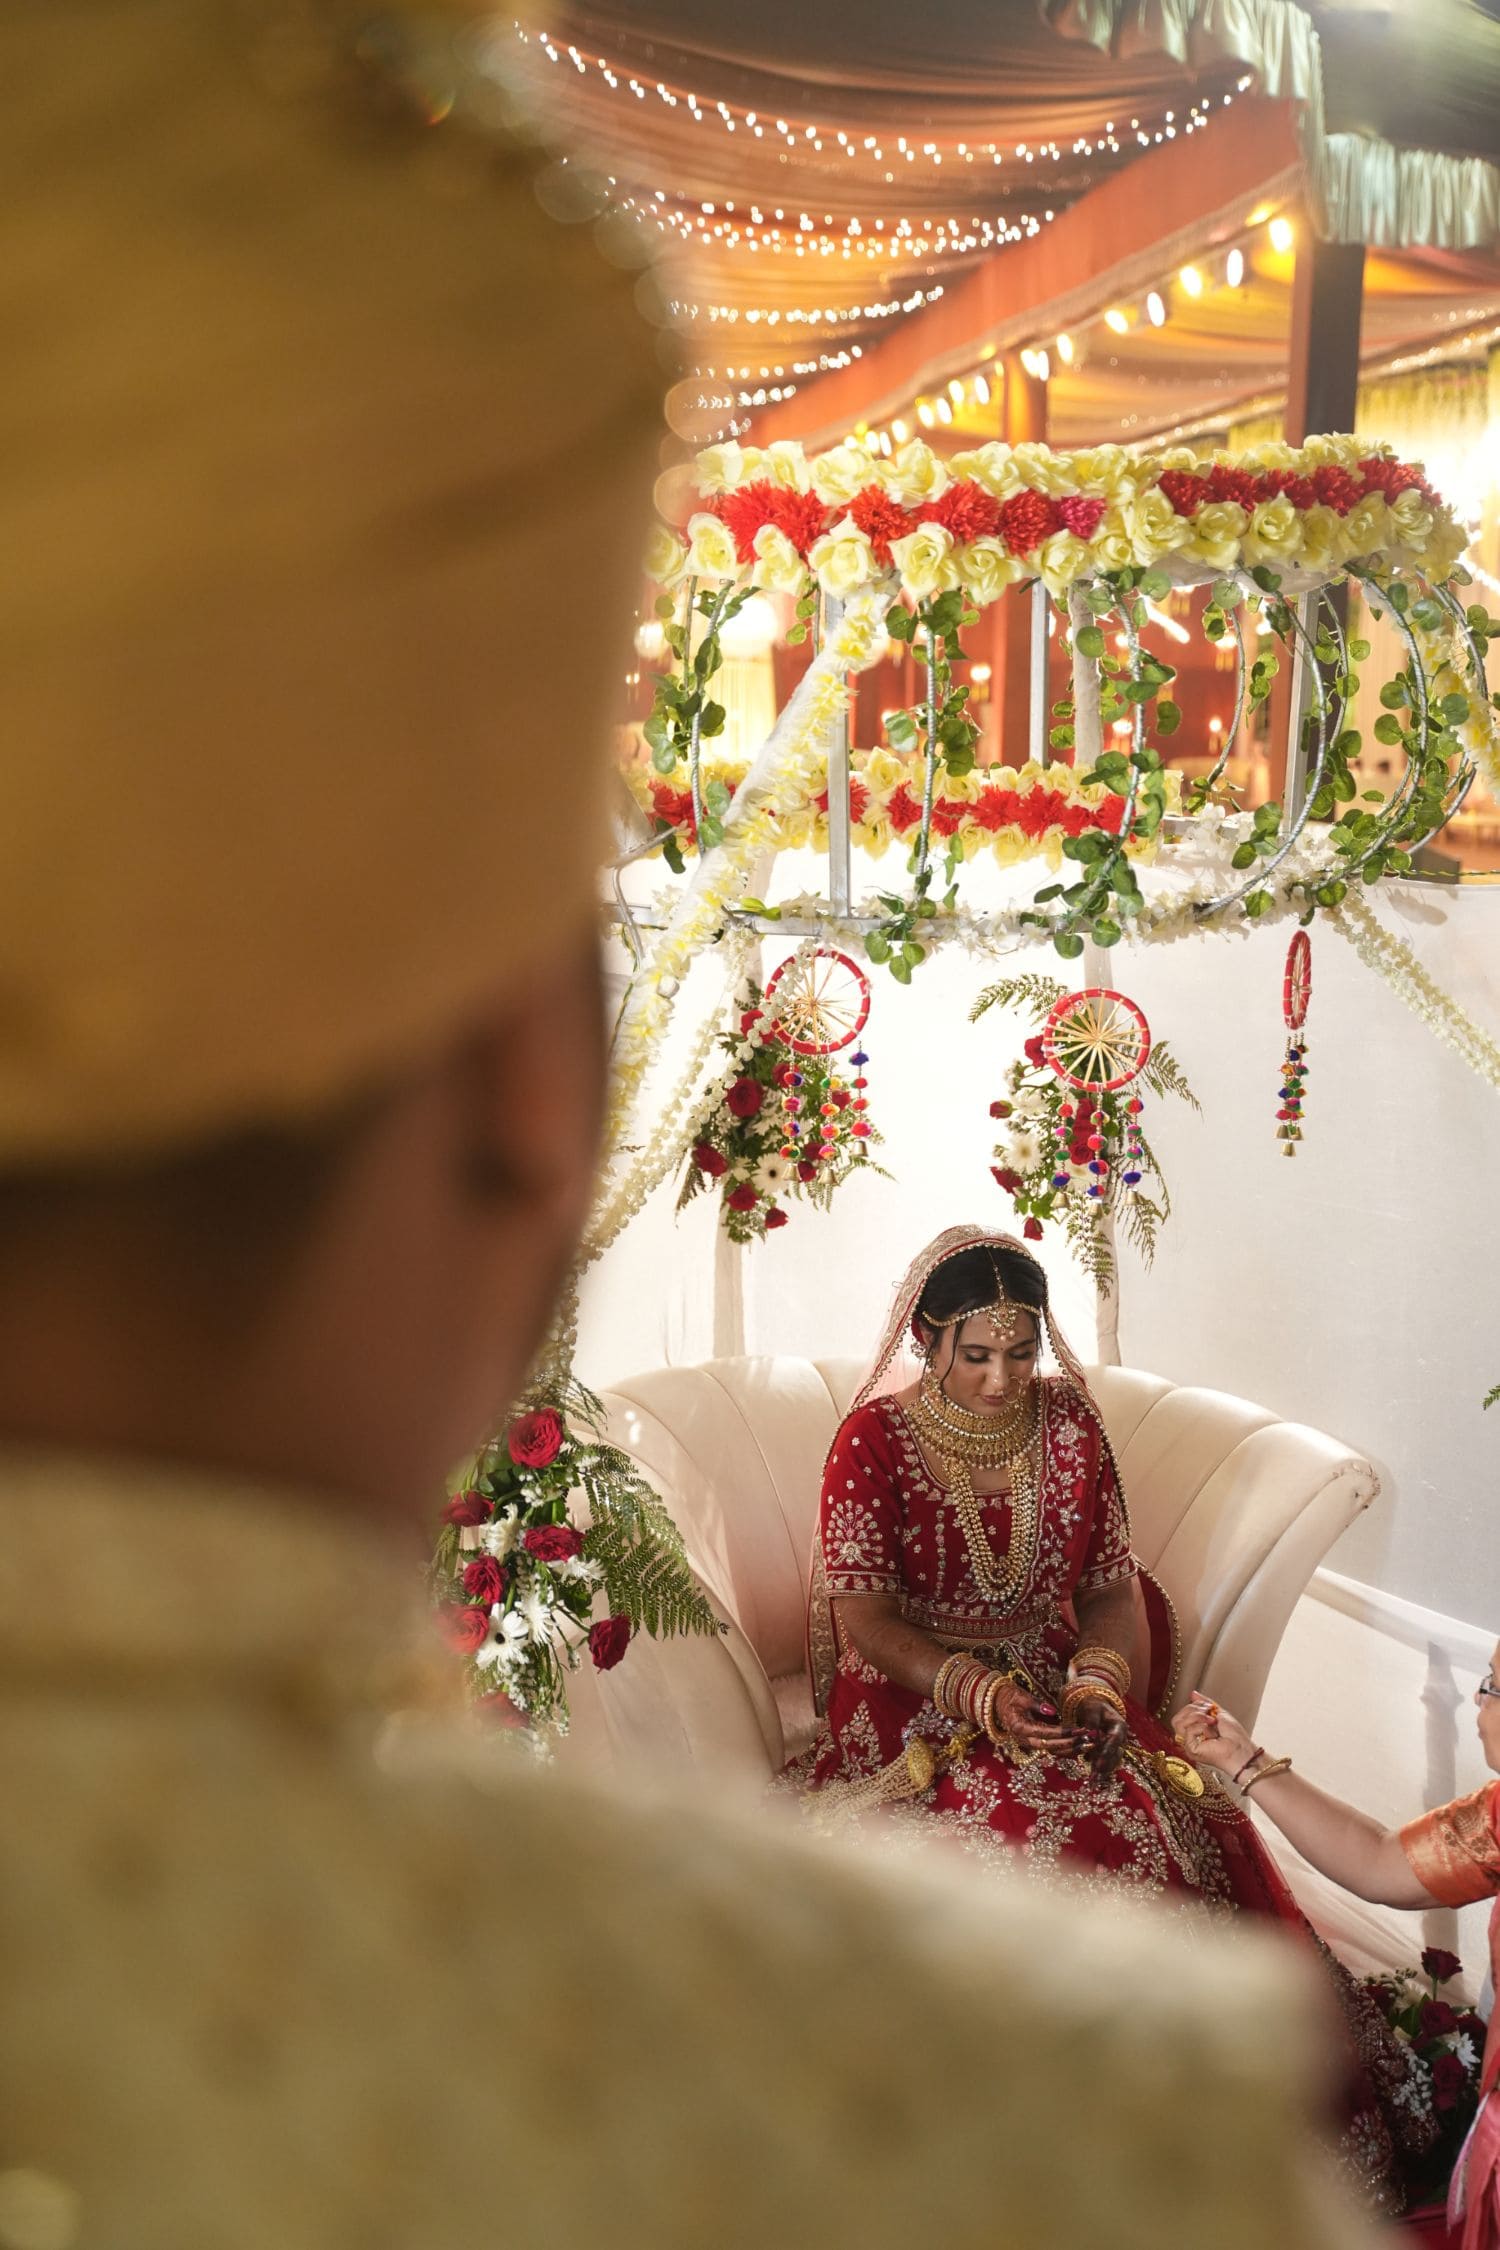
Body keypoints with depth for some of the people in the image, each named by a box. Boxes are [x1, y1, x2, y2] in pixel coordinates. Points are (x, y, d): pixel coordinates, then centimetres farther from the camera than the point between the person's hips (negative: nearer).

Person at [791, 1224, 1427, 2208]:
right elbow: (863, 1618, -10)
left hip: (1058, 1691, 3)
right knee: (1017, 1837, -33)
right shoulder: (875, 1438, -6)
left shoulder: (1070, 1423, 5)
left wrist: (1098, 1684, -15)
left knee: (1183, 1822, -25)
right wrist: (981, 1696, -24)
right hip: (917, 1704, -3)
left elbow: (1114, 1584, 7)